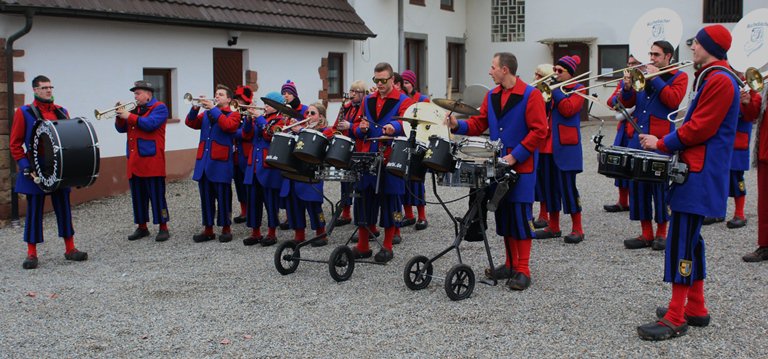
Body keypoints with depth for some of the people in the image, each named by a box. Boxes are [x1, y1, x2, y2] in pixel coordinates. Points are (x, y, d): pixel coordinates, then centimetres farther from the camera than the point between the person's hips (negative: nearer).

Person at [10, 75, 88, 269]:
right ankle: (32, 254, 9)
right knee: (34, 211, 2)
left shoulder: (62, 112, 9)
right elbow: (15, 144, -2)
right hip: (35, 172, -3)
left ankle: (70, 249, 15)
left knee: (64, 208, 8)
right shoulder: (24, 113, -2)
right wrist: (24, 165, -12)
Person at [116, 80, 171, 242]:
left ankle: (163, 228, -2)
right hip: (134, 161, 7)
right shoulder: (135, 110, 20)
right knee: (138, 196, 10)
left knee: (157, 195, -6)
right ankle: (142, 227, 18)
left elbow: (150, 123, -18)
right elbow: (121, 128, 18)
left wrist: (129, 116, -14)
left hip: (151, 160, -7)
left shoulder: (159, 108, -1)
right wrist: (120, 116, 0)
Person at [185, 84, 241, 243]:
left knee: (223, 196, -1)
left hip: (221, 162, -5)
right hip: (203, 161, 5)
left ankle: (226, 229, 9)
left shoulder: (233, 115, 3)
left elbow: (227, 125, -19)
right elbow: (191, 123, 6)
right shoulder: (206, 114, 18)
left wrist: (213, 109, -19)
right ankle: (208, 230, 15)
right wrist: (195, 108, -10)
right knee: (206, 197, 8)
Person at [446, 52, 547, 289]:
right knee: (503, 214, 10)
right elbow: (479, 123, 11)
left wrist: (515, 156, -18)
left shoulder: (531, 95, -11)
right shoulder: (492, 96, 10)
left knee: (520, 216, -6)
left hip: (522, 167, -7)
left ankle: (523, 271, 0)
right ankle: (511, 264, 21)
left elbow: (539, 131, -15)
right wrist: (458, 125, -7)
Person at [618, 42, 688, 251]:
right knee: (638, 184, 4)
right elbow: (627, 103, 13)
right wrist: (627, 88, -7)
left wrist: (655, 78, -12)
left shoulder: (678, 76, 4)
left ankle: (661, 233, 9)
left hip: (661, 139, -5)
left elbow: (673, 100, -13)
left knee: (660, 185, -2)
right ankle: (646, 234, 11)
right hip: (638, 138, 5)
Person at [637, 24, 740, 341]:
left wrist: (661, 144, -10)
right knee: (689, 239, 15)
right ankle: (695, 308, 23)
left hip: (700, 175, -11)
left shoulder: (719, 80, -15)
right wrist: (666, 143, 9)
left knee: (682, 242, -10)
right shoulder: (711, 78, 18)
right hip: (696, 170, 11)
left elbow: (699, 129, -20)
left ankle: (676, 319, -7)